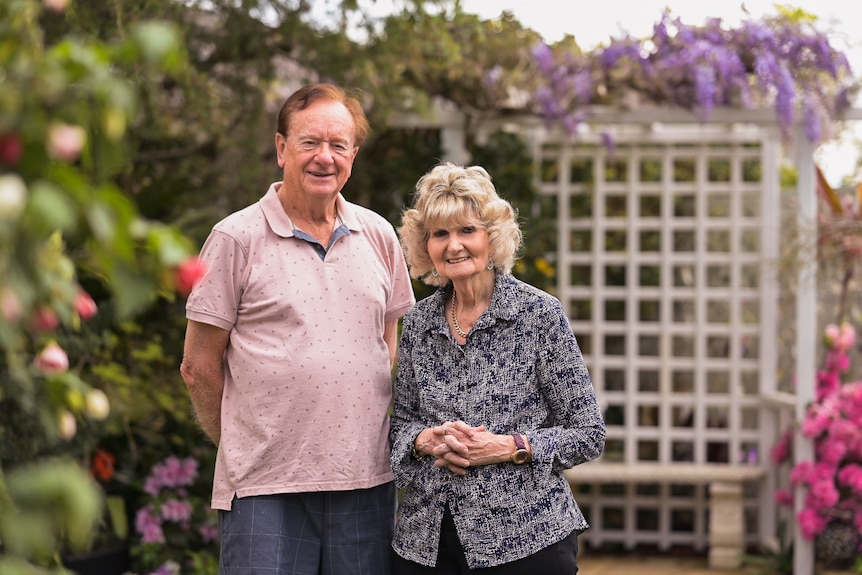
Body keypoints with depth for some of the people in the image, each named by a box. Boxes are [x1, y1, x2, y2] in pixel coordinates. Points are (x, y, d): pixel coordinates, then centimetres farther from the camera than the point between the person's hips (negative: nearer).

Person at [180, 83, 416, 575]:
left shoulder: (378, 236, 10)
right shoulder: (237, 239, -3)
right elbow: (199, 367, 0)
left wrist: (368, 435, 12)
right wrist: (243, 445, 5)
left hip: (367, 482, 4)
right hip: (266, 487, -4)